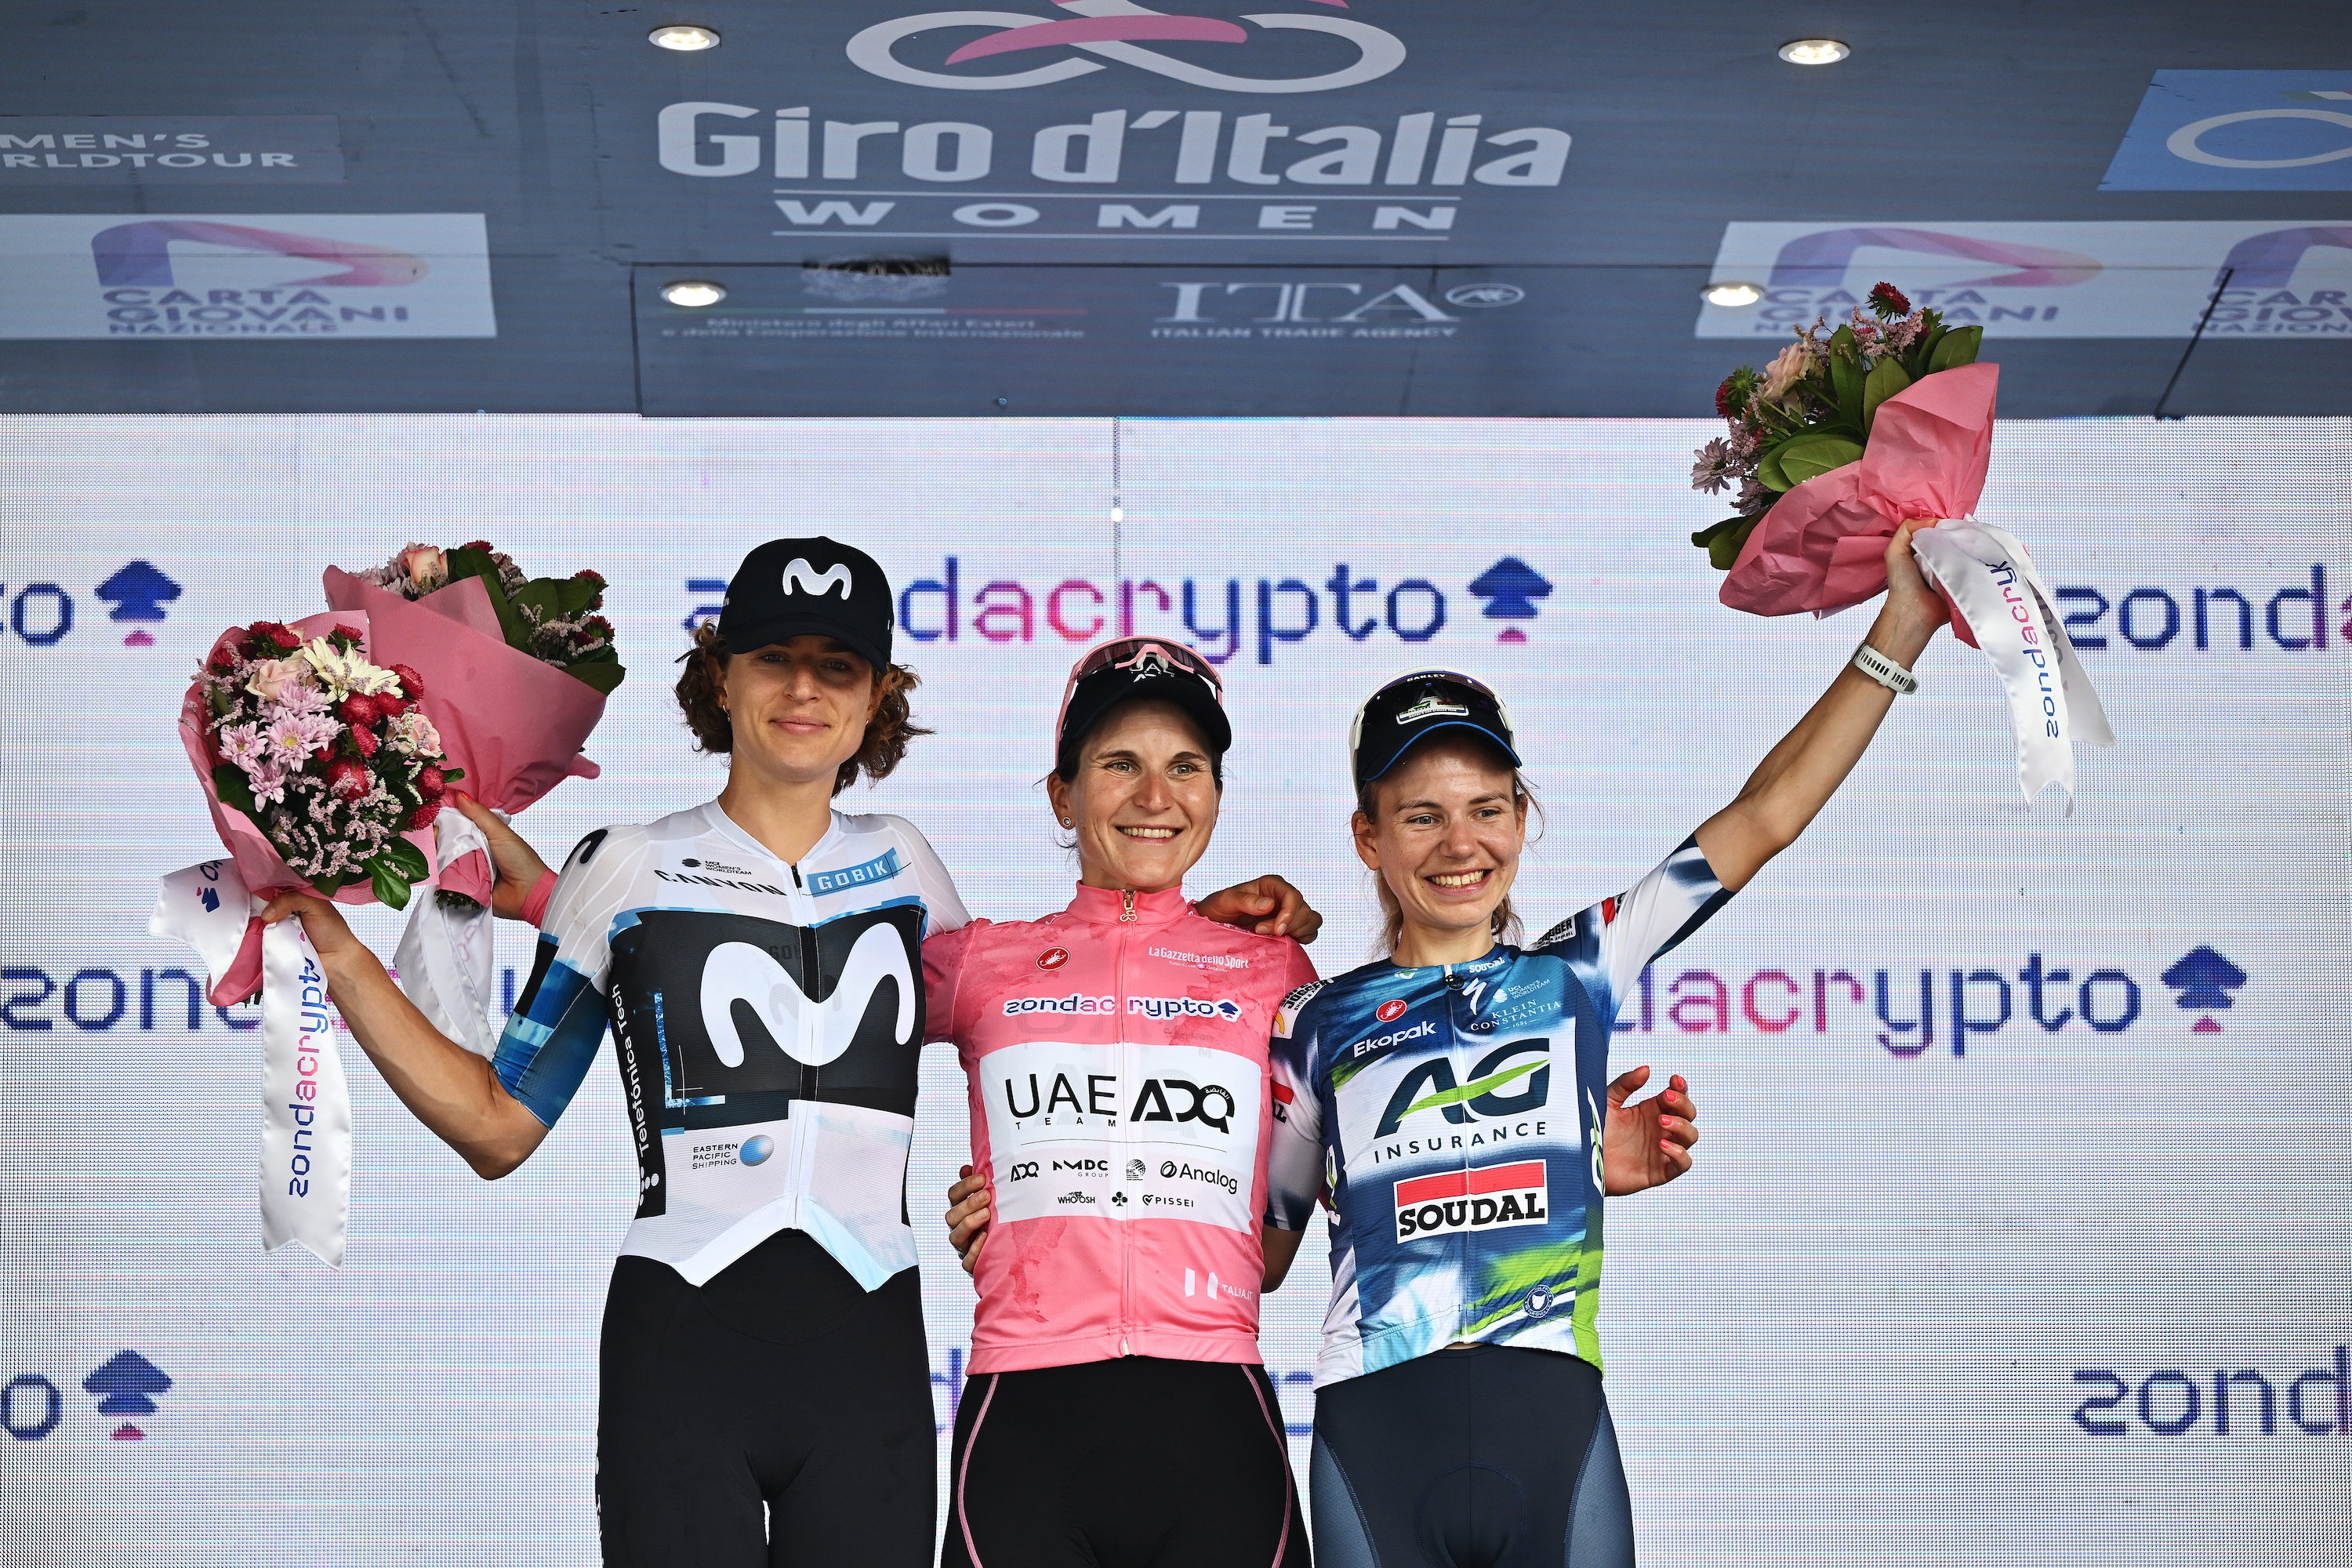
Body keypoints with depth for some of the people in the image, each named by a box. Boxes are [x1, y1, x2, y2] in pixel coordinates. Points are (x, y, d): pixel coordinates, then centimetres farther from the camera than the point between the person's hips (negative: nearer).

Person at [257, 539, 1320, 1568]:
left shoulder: (902, 865, 10)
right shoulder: (628, 868, 3)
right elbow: (500, 1127, 5)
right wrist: (342, 957, -2)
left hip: (866, 1350, 2)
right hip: (679, 1343, -2)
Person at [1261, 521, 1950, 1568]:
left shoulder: (1574, 973, 11)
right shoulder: (1322, 1022, 12)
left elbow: (1764, 818, 8)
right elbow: (1260, 1247, 16)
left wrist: (1898, 633, 4)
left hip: (1554, 1420, 0)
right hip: (1376, 1430, 0)